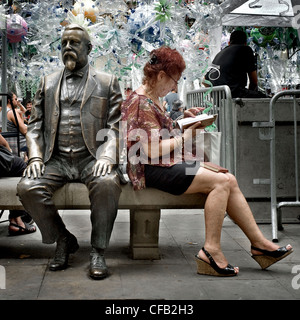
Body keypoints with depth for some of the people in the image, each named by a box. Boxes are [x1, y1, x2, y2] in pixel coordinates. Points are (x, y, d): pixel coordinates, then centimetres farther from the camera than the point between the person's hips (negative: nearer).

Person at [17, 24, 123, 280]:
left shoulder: (107, 82, 12)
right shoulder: (48, 83, 20)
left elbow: (116, 126, 3)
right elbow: (35, 126, 14)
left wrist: (107, 156, -16)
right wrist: (35, 157, -4)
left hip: (92, 158, -2)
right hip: (56, 159, 3)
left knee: (107, 185, -35)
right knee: (27, 188, -25)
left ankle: (98, 252, -16)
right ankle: (63, 240, -2)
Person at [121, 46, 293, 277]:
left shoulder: (152, 99, 18)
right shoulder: (141, 104, -14)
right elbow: (151, 150, -21)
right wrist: (186, 136, -12)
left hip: (168, 163, 10)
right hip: (152, 170, -10)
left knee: (229, 180, -5)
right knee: (221, 182, -22)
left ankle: (260, 243, -6)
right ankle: (211, 249, -20)